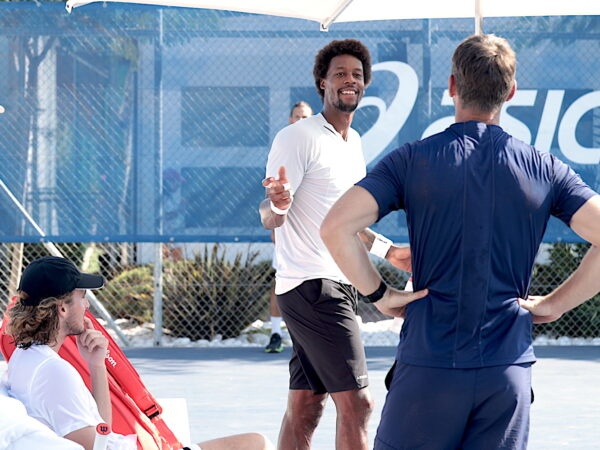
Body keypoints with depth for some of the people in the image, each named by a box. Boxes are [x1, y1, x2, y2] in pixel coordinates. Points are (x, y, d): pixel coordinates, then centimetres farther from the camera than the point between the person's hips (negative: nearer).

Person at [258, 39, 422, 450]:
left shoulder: (354, 143, 17)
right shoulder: (297, 138, -9)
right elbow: (269, 218, -15)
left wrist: (388, 250, 33)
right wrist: (278, 204, -37)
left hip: (338, 285, 9)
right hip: (311, 286, -9)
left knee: (305, 405, 8)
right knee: (356, 403, -13)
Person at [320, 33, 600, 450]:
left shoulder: (413, 160, -1)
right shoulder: (544, 169, 4)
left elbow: (336, 227, -11)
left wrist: (379, 294, 1)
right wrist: (555, 303, 4)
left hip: (428, 365, -1)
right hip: (508, 368, 2)